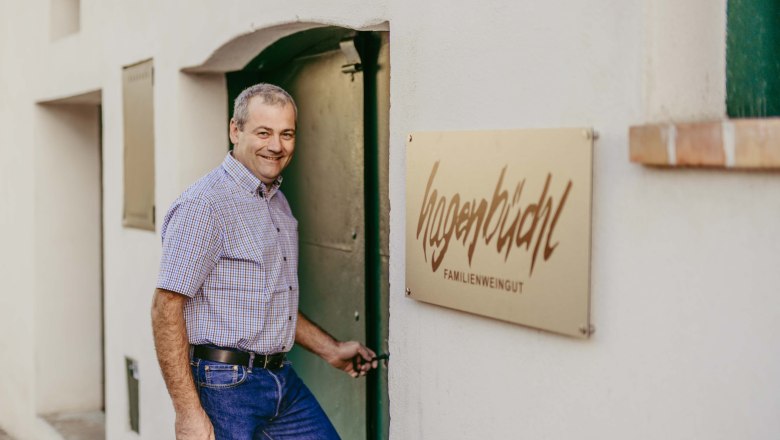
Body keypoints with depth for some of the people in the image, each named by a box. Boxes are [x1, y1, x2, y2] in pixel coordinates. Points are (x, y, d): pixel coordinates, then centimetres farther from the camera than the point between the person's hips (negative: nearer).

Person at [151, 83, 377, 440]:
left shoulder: (278, 203, 14)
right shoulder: (203, 205, -14)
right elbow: (166, 307, -19)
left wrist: (332, 351, 21)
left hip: (284, 381, 8)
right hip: (225, 387, -8)